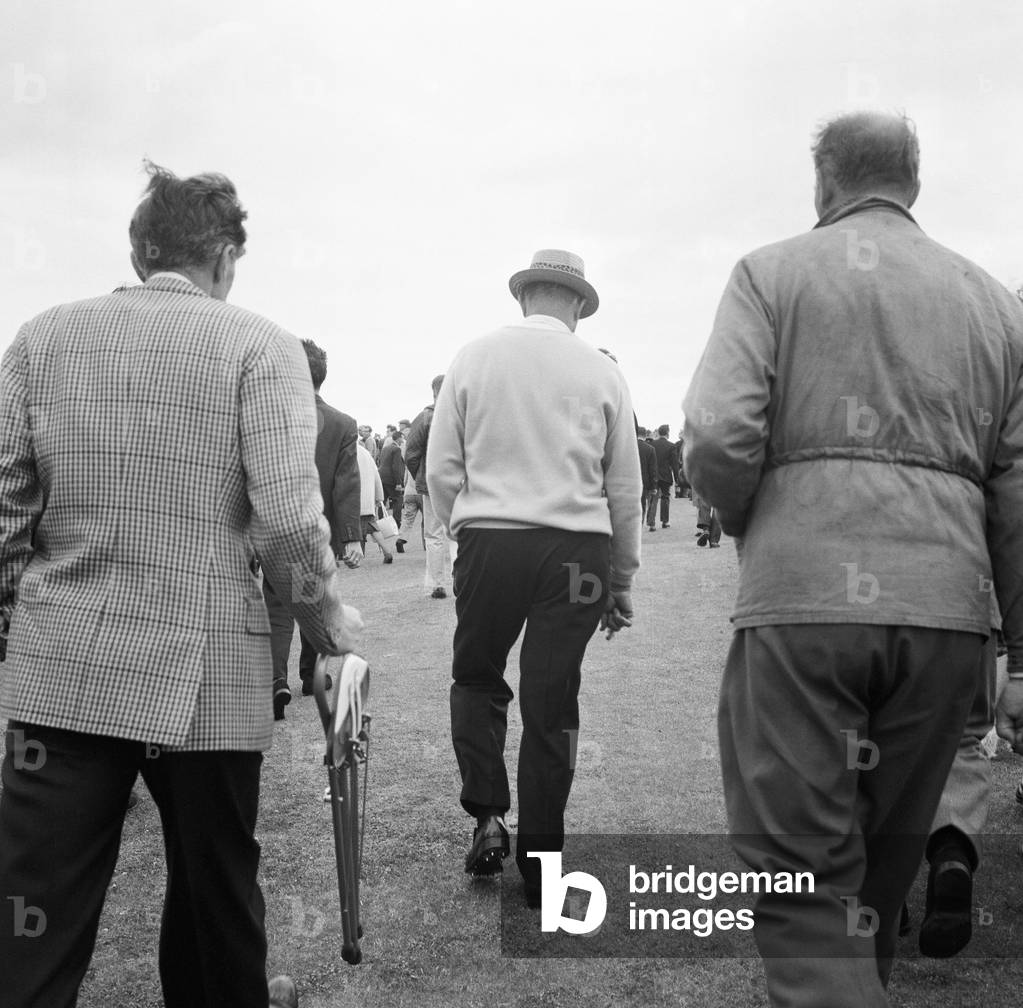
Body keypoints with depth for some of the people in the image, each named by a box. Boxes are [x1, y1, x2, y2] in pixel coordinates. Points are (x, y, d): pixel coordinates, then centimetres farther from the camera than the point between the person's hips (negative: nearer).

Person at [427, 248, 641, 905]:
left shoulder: (473, 360, 3)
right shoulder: (602, 372, 5)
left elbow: (442, 470, 3)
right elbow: (625, 489, 8)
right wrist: (622, 581, 16)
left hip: (488, 539, 0)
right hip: (577, 549, 1)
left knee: (476, 679, 20)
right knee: (553, 704, 7)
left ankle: (488, 816, 7)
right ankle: (539, 863, 15)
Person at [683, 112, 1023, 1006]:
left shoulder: (773, 272, 4)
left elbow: (717, 439, -10)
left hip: (800, 599, -4)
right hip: (945, 607, 5)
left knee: (803, 875, 1)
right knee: (885, 864, 19)